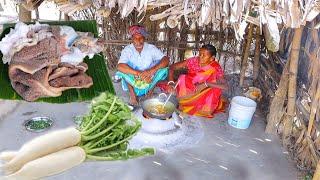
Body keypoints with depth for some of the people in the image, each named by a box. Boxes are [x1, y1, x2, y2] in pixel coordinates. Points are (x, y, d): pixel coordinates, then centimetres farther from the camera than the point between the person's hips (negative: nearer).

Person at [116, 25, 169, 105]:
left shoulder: (151, 48, -10)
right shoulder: (127, 50, -14)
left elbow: (166, 60, -21)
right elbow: (120, 66, -31)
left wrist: (152, 70, -38)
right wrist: (139, 73, -42)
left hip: (149, 82, 1)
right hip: (132, 83, -1)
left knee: (162, 67, -21)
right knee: (123, 69, -28)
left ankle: (150, 92, -3)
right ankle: (132, 94, -7)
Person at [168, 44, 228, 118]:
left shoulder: (215, 68, -17)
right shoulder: (193, 61, -14)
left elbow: (225, 86, -30)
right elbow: (172, 67, -12)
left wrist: (206, 84, -37)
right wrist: (171, 81, -30)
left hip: (203, 94, 0)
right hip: (189, 91, 1)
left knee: (216, 90, -29)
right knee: (182, 78, -26)